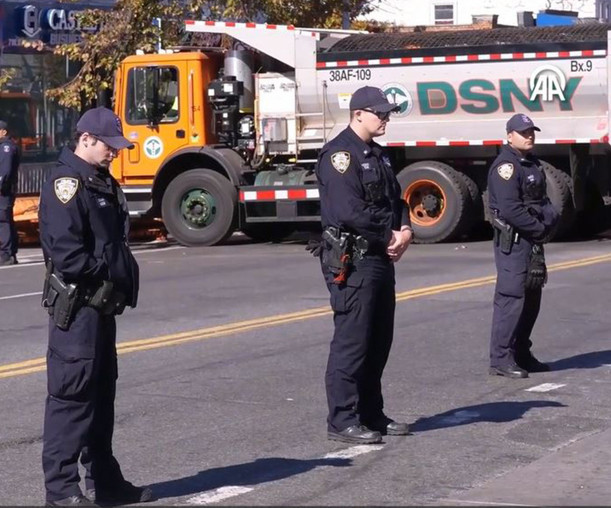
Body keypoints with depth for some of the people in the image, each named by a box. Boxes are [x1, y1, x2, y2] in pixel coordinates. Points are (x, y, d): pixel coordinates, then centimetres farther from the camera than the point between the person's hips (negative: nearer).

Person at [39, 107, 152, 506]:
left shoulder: (104, 184, 17)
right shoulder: (67, 183, -13)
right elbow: (66, 253, -22)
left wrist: (125, 276, 7)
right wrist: (106, 275, -14)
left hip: (102, 305, 10)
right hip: (77, 306, -10)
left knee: (102, 394, 15)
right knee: (71, 395, -7)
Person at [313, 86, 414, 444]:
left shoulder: (377, 155, 17)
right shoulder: (340, 154, -13)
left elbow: (395, 199, 19)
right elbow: (350, 212, -21)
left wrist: (405, 232, -1)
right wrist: (390, 236, -11)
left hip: (381, 257, 10)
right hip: (351, 261, -10)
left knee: (379, 339, 13)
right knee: (352, 340, -7)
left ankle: (372, 414, 22)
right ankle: (342, 421, -3)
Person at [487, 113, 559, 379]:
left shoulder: (533, 163, 16)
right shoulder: (506, 166, -15)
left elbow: (542, 198, 20)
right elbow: (510, 209, -23)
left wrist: (550, 217, -1)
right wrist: (539, 228, -16)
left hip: (533, 240, 10)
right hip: (513, 241, -10)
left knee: (532, 297, 14)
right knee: (511, 297, -11)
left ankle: (522, 354, 23)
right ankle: (500, 359, -10)